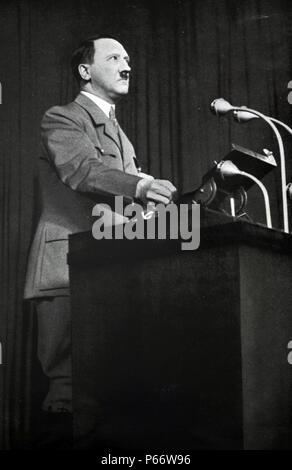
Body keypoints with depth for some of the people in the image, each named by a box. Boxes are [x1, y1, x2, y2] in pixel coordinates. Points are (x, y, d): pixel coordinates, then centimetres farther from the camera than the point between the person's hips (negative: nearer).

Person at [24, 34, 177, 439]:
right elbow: (82, 170, -18)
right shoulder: (61, 118, 2)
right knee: (66, 373, -9)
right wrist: (137, 186, -35)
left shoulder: (119, 133, 27)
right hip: (67, 265, -7)